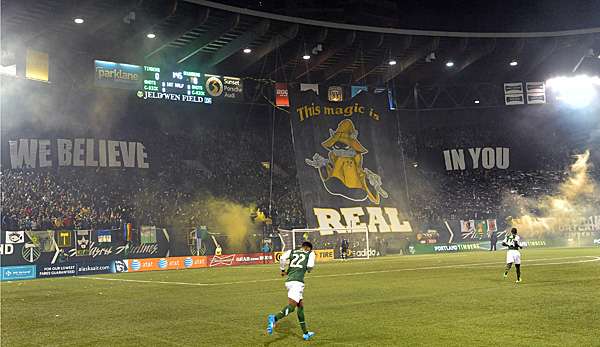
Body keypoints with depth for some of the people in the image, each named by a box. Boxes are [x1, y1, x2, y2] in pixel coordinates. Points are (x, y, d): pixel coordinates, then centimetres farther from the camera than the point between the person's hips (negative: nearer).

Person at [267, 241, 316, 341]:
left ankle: (305, 333, 21)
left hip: (289, 281, 6)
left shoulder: (292, 251, 19)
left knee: (300, 305, 17)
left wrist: (283, 270, 16)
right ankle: (274, 318, -41)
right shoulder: (310, 253, 12)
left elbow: (282, 259, 1)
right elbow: (310, 266, -3)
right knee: (291, 306, -16)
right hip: (297, 281, -6)